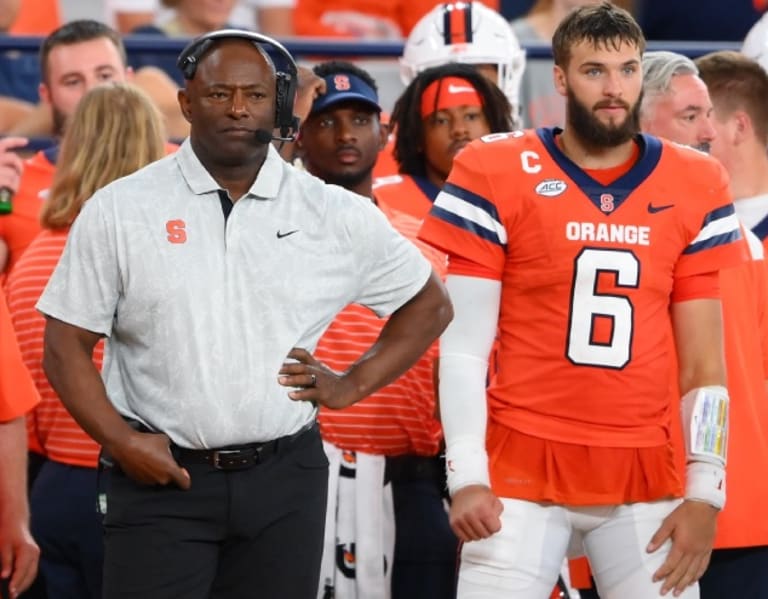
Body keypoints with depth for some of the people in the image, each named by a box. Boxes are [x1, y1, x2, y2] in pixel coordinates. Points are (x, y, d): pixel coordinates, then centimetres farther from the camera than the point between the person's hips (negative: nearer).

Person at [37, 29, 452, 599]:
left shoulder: (337, 216, 4)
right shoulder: (119, 210, 0)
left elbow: (429, 303, 16)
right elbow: (66, 345, 2)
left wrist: (353, 384, 4)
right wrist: (120, 441, -10)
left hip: (285, 480, 2)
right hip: (162, 478, -2)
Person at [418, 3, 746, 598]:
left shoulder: (694, 189, 6)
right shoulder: (498, 177, -1)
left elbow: (703, 362, 8)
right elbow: (464, 346, -2)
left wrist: (705, 492, 2)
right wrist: (466, 475, -10)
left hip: (646, 475, 2)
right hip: (523, 468, -2)